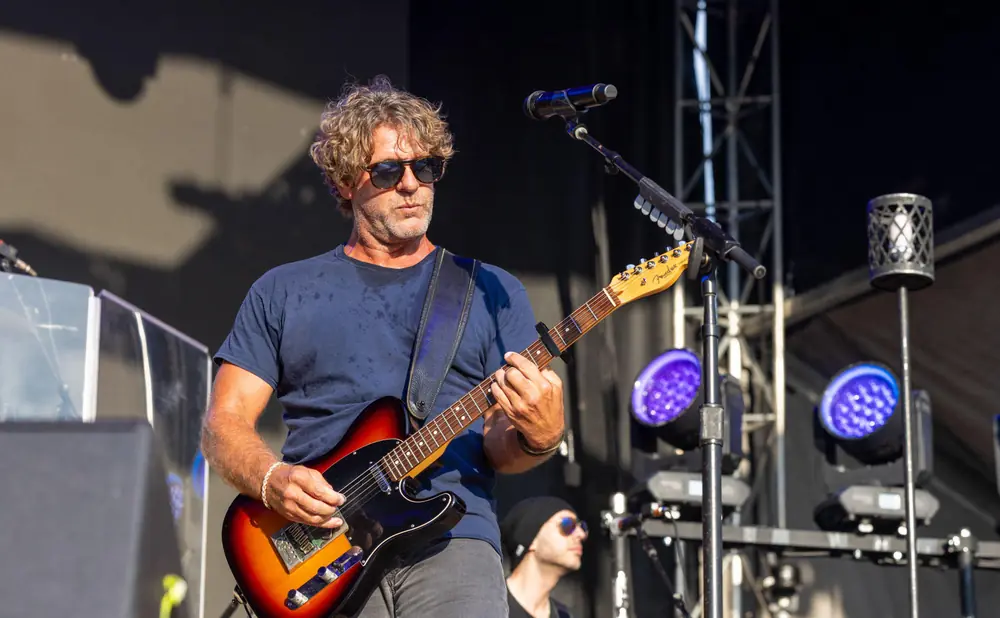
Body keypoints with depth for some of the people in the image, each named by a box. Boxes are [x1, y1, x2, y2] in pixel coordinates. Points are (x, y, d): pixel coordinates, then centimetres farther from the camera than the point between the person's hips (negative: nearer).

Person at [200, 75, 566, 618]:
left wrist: (537, 437, -13)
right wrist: (273, 481, -8)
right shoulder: (282, 292, 16)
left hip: (450, 545, 0)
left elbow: (497, 449, 9)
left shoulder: (492, 292, 15)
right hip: (317, 547, 0)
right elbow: (223, 423, 12)